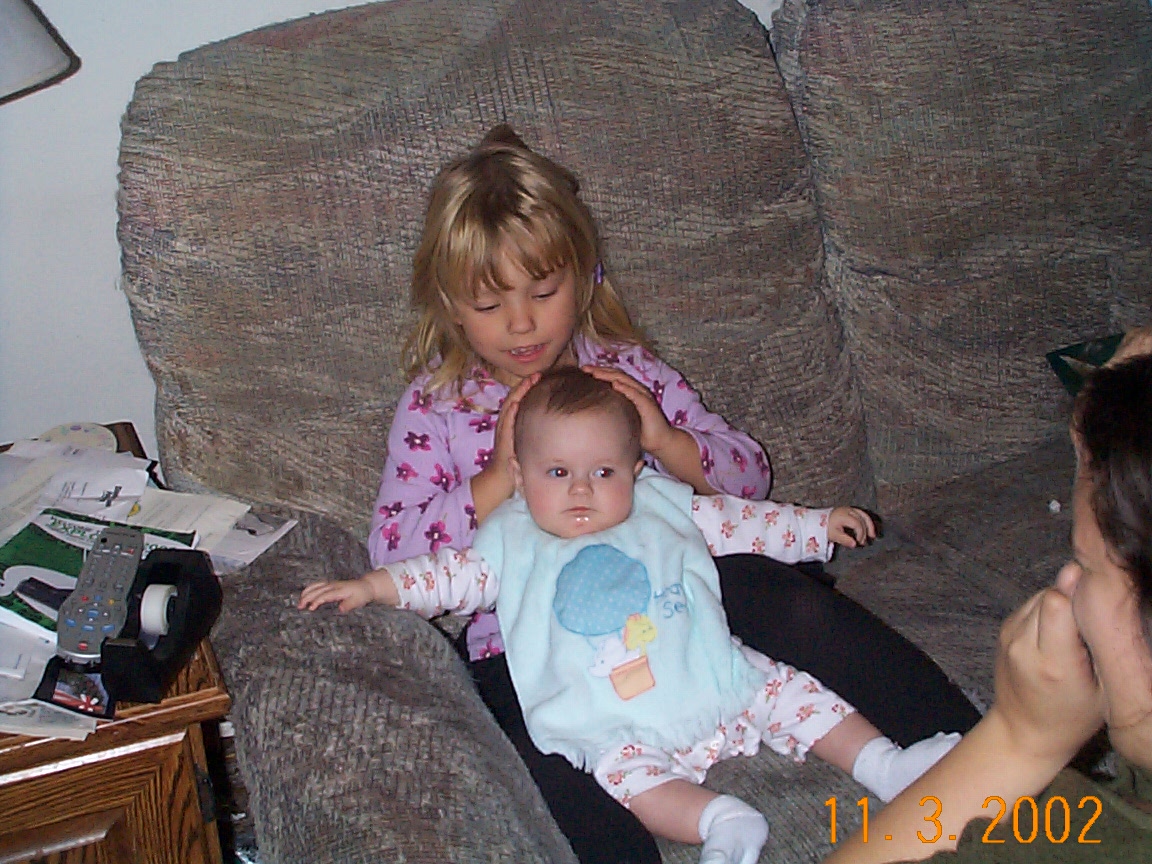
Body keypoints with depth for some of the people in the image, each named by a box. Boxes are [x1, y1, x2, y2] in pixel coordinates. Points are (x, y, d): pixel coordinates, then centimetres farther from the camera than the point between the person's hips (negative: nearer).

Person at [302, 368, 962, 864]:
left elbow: (741, 521, 20)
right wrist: (373, 586, -10)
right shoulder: (513, 540, 9)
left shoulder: (664, 506, 13)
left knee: (786, 690, -9)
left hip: (719, 685, 3)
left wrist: (820, 526, 16)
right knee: (625, 772, -30)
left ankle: (885, 764, -2)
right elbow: (453, 575, 4)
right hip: (620, 729, -3)